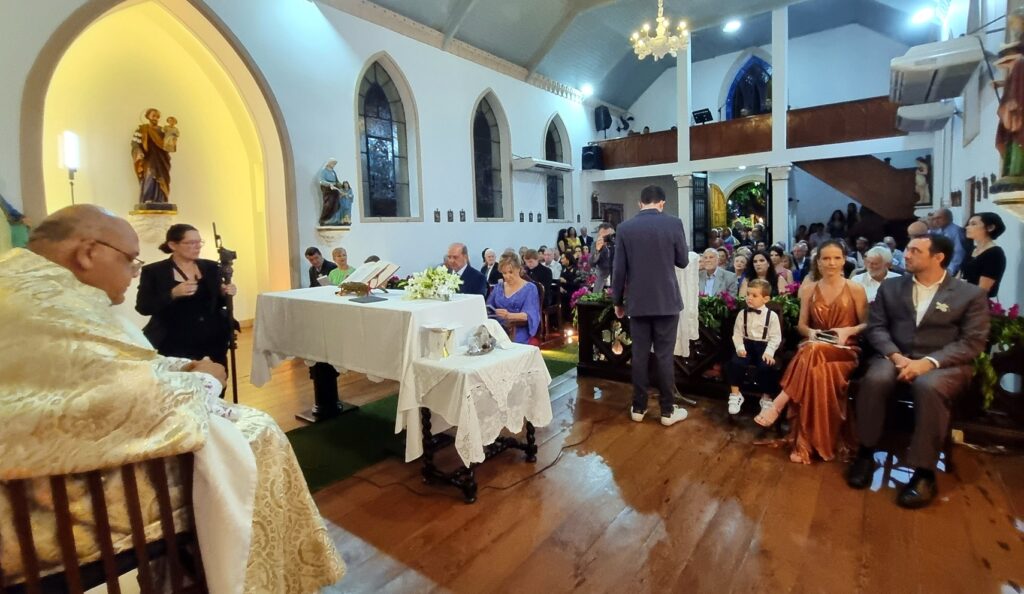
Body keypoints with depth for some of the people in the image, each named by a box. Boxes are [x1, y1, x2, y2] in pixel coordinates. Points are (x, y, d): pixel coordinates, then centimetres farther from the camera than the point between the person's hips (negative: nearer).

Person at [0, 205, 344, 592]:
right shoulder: (45, 300, -25)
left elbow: (109, 367, 16)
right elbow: (137, 397, -28)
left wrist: (184, 368, 1)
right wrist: (203, 381, -8)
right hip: (72, 486, -10)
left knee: (250, 426, 12)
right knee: (254, 436, -4)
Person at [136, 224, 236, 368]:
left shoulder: (210, 267, 7)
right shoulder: (153, 271, -3)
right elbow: (143, 307, -8)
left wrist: (224, 294, -7)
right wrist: (173, 294, -21)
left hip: (214, 341, 3)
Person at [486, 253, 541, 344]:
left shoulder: (530, 288, 1)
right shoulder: (498, 286, 16)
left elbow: (529, 315, -11)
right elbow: (488, 308, 18)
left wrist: (509, 315, -29)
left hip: (518, 333, -4)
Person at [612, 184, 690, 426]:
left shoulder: (625, 228, -2)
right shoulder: (673, 223, -6)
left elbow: (618, 269, -1)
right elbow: (683, 261, 3)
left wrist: (617, 301, 9)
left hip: (637, 301, 1)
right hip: (667, 300, -1)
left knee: (639, 355, 8)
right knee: (664, 356, 5)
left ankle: (638, 408, 18)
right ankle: (667, 411, 15)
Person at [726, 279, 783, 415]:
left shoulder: (772, 315, -2)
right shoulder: (742, 313, 5)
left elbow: (775, 337, -5)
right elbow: (737, 333, 4)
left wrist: (769, 352, -18)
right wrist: (740, 348, -12)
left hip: (764, 346, -2)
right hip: (747, 344, 2)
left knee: (766, 366, -28)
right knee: (735, 362, -24)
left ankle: (766, 398, -4)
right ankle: (735, 395, -5)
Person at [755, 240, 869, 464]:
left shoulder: (856, 289, 5)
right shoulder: (808, 289, 11)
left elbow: (867, 324, 7)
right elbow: (801, 324, 14)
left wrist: (848, 330, -13)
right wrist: (810, 332, -8)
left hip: (844, 351, -2)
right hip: (814, 348, 2)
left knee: (813, 353, -39)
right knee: (815, 371, -36)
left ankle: (777, 406, -34)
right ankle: (805, 443, -31)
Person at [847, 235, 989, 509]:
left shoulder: (971, 294, 4)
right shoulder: (890, 287, 12)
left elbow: (972, 342, -5)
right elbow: (877, 327, 6)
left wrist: (929, 362, -20)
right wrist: (895, 356, -14)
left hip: (944, 363, -2)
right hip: (896, 357, 2)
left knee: (930, 388, -37)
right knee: (874, 379, -32)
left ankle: (924, 472, -24)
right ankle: (866, 453, -16)